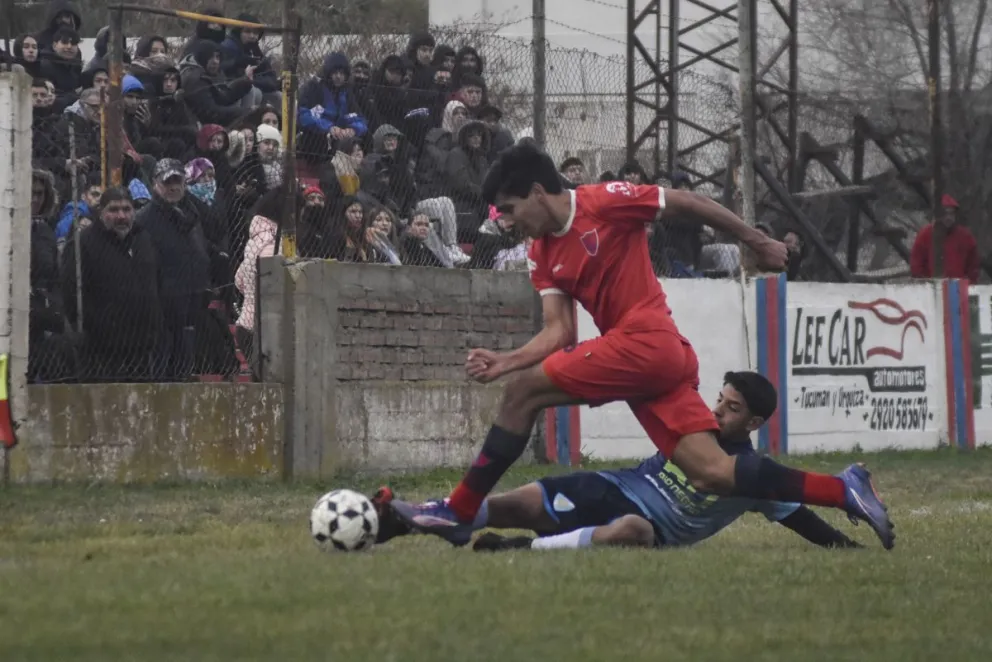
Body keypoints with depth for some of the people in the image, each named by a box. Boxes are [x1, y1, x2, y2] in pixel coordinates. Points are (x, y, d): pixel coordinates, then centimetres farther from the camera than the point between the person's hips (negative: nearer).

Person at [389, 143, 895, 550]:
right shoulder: (542, 254, 18)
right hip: (663, 360, 8)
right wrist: (506, 360, -2)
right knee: (713, 473, -3)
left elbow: (688, 204, 2)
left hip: (645, 340, -8)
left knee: (522, 392, -7)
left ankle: (459, 512, -2)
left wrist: (756, 241, 6)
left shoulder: (604, 202, -5)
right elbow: (559, 334, 13)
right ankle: (843, 490, -2)